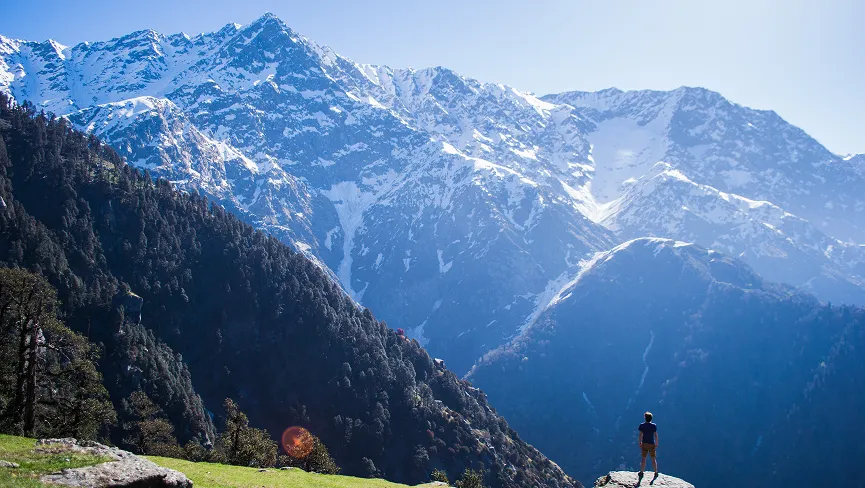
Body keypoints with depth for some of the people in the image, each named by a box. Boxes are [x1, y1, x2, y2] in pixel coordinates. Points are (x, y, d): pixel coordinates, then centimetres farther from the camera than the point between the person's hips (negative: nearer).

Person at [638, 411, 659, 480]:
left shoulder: (642, 425, -6)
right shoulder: (654, 425, -8)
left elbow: (640, 435, -6)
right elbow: (655, 435, -6)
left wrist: (639, 442, 5)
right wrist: (656, 443, 3)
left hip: (644, 444, 0)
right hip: (652, 444, 0)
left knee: (643, 459, 8)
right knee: (653, 459, 11)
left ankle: (641, 473, 12)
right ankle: (656, 473, 17)